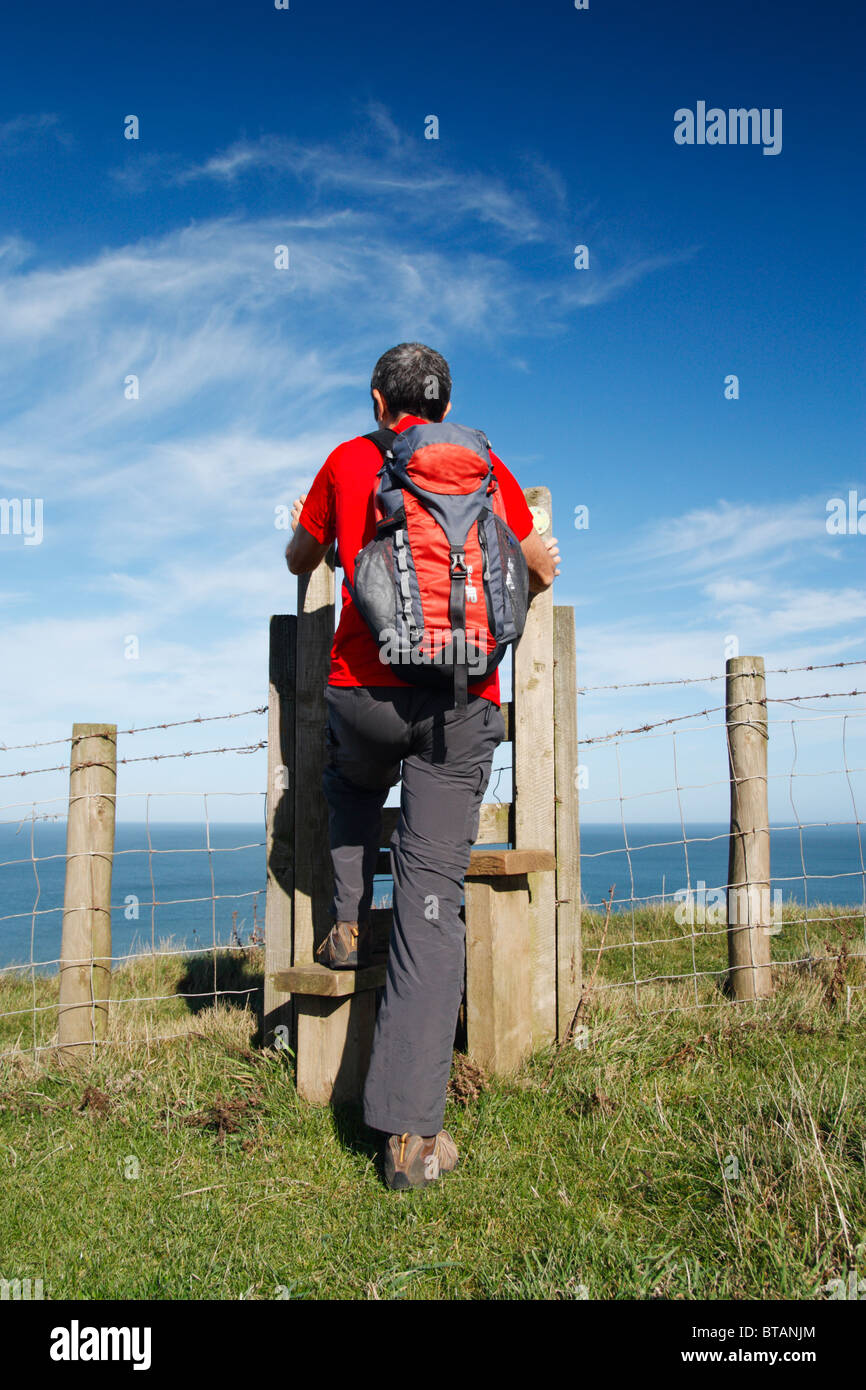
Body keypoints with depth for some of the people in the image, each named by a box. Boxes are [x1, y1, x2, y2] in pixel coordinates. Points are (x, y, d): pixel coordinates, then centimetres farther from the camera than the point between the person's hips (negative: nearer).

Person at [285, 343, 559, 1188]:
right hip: (460, 706, 0)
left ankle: (348, 922, 24)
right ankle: (413, 1132, -2)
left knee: (349, 784, 38)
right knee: (433, 904, -1)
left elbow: (300, 561, 25)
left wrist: (308, 539, 48)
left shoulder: (347, 462, 11)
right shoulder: (485, 467, 11)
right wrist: (541, 564, 42)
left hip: (361, 691, 1)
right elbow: (539, 574, 19)